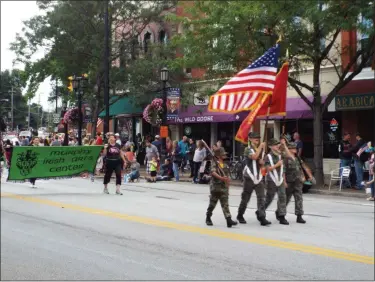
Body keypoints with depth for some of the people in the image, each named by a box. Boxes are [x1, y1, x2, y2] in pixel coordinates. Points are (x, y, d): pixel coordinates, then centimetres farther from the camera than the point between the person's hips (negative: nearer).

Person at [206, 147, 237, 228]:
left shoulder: (225, 165, 11)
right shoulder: (214, 164, -8)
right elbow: (213, 172, -27)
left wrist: (227, 186, 15)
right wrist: (221, 178, -41)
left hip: (224, 187, 5)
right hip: (215, 187, -5)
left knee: (225, 204, -3)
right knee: (212, 203, 8)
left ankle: (229, 220, -11)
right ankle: (208, 218, 25)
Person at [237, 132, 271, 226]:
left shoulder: (259, 150, 13)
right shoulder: (248, 149, -7)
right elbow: (254, 157, -27)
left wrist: (262, 162, -1)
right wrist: (260, 147, -19)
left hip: (258, 177, 5)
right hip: (249, 177, -5)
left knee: (261, 197, -7)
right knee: (245, 198, 6)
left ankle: (262, 218, -12)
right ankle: (240, 216, 24)